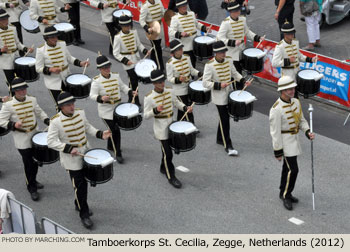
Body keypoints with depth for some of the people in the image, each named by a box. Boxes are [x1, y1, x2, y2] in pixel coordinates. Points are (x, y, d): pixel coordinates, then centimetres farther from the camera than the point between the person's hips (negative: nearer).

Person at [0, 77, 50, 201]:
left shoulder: (32, 100, 1)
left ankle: (32, 180, 42)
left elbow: (39, 112, 13)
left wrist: (48, 121, -3)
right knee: (28, 164, -2)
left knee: (35, 161, 17)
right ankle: (32, 188, 12)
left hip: (35, 135, 5)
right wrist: (13, 125, -25)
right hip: (22, 141, -5)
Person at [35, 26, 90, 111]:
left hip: (66, 79, 4)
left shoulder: (62, 44, -3)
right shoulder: (41, 50, -13)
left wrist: (80, 63, -5)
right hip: (53, 82, -4)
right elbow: (38, 68, -9)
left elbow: (69, 58, 11)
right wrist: (50, 70, -26)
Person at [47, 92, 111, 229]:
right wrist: (69, 149, -28)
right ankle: (84, 214, 13)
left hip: (85, 154, 6)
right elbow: (51, 142, -19)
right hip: (71, 159, -6)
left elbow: (87, 127, 13)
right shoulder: (55, 121, -20)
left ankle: (79, 203, 44)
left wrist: (100, 134, -3)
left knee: (84, 181, 20)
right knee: (79, 185, -2)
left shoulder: (80, 113, -4)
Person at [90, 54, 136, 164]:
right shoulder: (97, 81, -14)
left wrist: (131, 92, -5)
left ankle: (110, 146, 44)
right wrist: (101, 98, -36)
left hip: (117, 108, 5)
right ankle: (117, 153, 4)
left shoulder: (116, 76, 1)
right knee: (114, 130, -7)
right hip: (106, 111, -5)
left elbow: (123, 86, 12)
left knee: (114, 129, 18)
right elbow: (92, 95, -16)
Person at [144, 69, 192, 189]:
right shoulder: (149, 98, -17)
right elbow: (145, 115, -14)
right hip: (161, 128, -6)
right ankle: (171, 177, 5)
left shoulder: (169, 91, -1)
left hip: (171, 125, 6)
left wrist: (185, 108, -3)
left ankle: (163, 168, 44)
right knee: (168, 153, -5)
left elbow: (176, 102, 15)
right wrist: (156, 110, -32)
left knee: (167, 149, 21)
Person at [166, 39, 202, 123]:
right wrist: (178, 79, -31)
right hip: (179, 90, -5)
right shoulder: (170, 63, -16)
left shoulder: (187, 58, -1)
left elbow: (191, 70, 11)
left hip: (189, 88, 5)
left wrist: (200, 74, -6)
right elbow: (169, 78, -12)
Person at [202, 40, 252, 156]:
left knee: (224, 118, 19)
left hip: (229, 94, 6)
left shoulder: (229, 60, -3)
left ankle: (220, 139, 38)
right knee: (224, 121, -3)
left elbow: (234, 73, 12)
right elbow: (205, 83, -17)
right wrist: (219, 85, -28)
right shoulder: (209, 65, -18)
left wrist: (243, 81, -3)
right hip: (219, 97, -6)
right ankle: (228, 146, 4)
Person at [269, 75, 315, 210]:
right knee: (293, 169, -8)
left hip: (294, 139, 8)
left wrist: (307, 132, -7)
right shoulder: (276, 109, -23)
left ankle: (284, 193, 32)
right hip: (285, 141, -8)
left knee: (288, 168, 18)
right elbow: (275, 132, -20)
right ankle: (286, 195, 7)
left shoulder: (296, 102, 1)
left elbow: (301, 120, 12)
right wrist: (277, 152, -17)